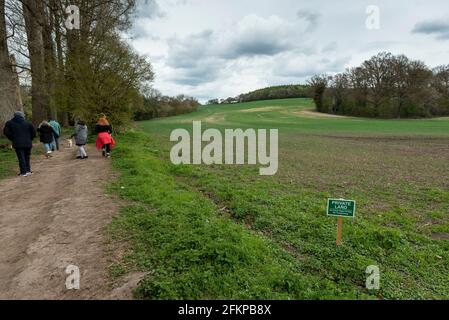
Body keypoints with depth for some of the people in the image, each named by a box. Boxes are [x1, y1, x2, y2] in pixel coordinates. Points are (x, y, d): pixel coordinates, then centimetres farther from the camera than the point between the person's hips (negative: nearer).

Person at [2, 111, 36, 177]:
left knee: (21, 158, -1)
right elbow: (33, 133, 1)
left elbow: (6, 132, -2)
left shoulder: (10, 123, 5)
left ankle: (23, 172, -3)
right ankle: (28, 170, 15)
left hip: (18, 144, -1)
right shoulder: (27, 123, 5)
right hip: (27, 143, 1)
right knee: (27, 157, 13)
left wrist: (12, 139, 8)